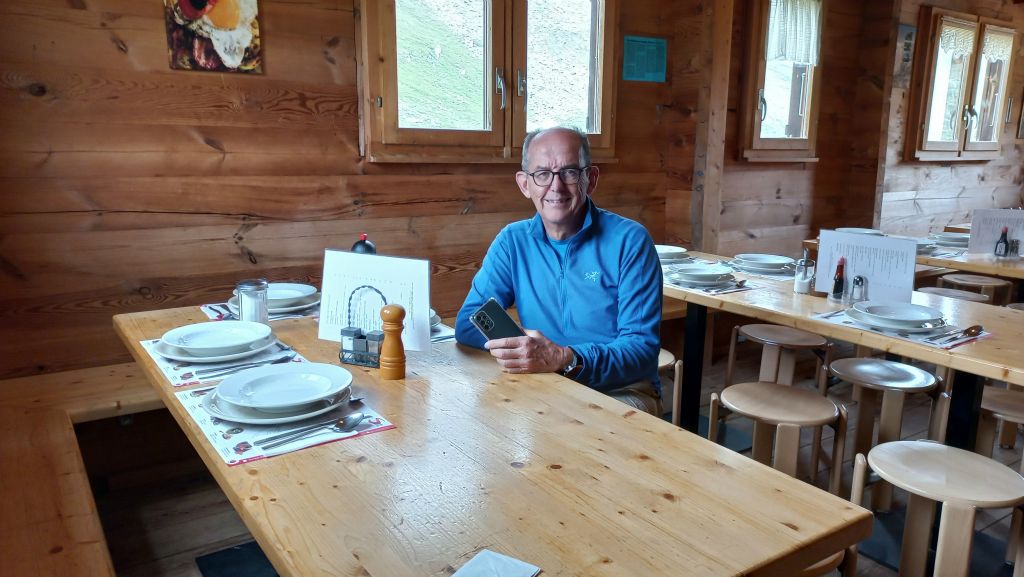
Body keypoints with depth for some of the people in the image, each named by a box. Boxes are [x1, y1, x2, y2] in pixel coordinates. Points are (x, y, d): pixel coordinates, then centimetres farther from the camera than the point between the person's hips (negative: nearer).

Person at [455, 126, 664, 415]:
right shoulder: (512, 242, 3)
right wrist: (515, 345, -23)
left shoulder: (629, 240, -8)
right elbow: (468, 323, -1)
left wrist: (564, 358, -33)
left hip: (622, 391, -2)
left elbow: (643, 347, -15)